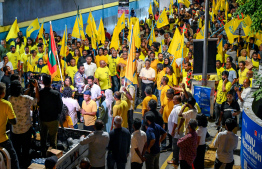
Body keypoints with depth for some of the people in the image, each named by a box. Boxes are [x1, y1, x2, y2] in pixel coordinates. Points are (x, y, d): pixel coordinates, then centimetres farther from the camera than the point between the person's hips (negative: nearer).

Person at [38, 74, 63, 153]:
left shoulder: (39, 93, -12)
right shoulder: (56, 93, -18)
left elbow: (38, 104, 2)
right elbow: (60, 106, -9)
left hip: (42, 119, 3)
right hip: (53, 119, -3)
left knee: (43, 137, 18)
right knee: (53, 137, 8)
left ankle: (43, 153, 30)